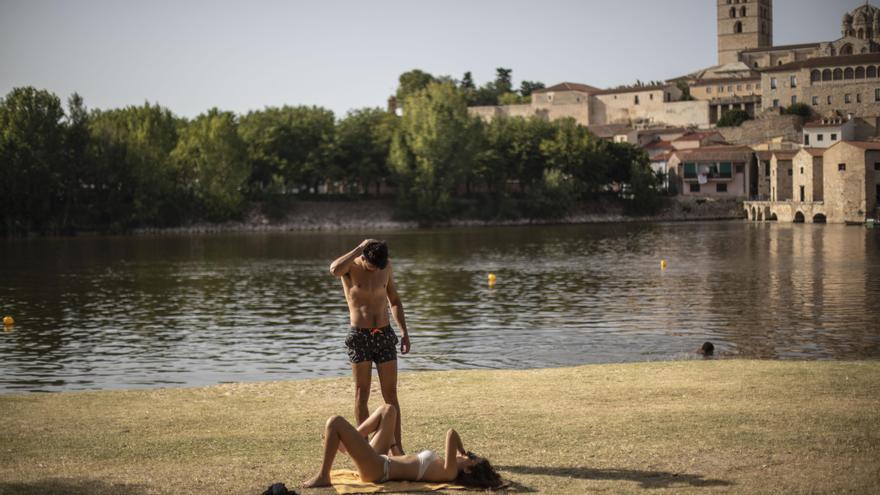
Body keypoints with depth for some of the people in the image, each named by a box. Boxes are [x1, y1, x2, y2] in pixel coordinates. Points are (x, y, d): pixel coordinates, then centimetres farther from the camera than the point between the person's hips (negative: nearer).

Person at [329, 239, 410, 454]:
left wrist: (404, 332, 10)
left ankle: (397, 448, 7)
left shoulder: (386, 266, 5)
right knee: (362, 394, 2)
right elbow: (334, 270, -35)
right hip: (360, 336, -3)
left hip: (385, 335, 4)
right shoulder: (349, 266, -8)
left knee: (391, 394, 3)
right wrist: (360, 248, -26)